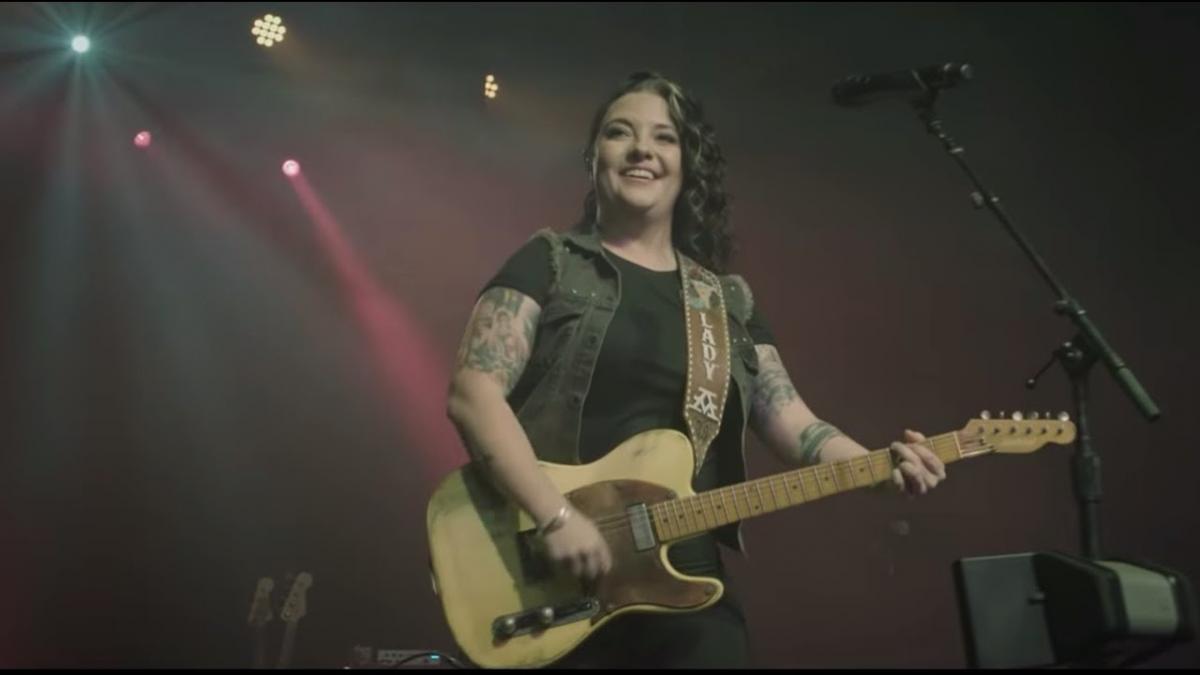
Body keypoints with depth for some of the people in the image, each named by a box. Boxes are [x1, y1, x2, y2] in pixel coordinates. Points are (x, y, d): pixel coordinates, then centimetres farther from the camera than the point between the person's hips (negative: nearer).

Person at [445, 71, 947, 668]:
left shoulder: (730, 300, 15)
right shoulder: (550, 262, 1)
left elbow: (792, 423, 7)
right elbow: (472, 393, -9)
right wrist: (555, 516, -20)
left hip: (688, 580, 4)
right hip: (552, 585, -4)